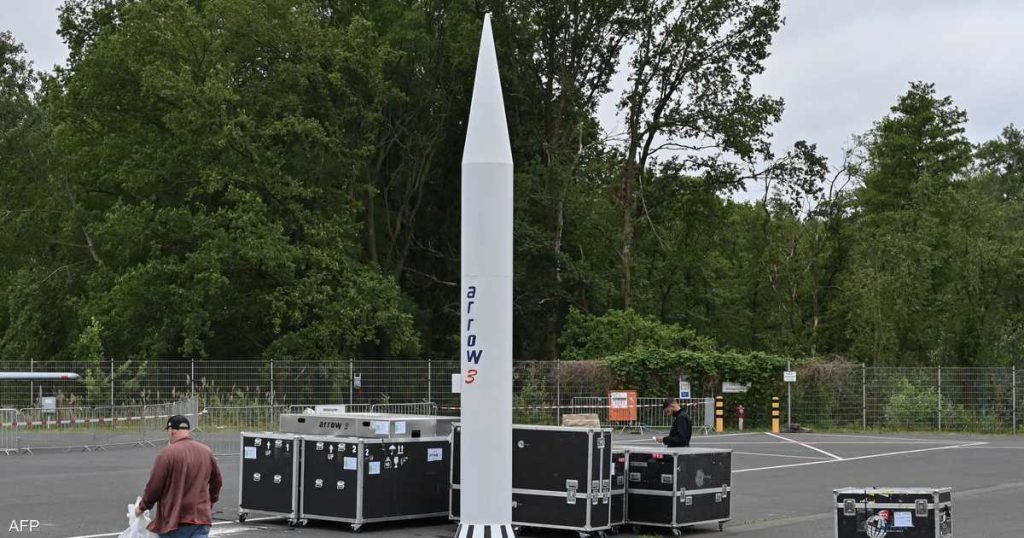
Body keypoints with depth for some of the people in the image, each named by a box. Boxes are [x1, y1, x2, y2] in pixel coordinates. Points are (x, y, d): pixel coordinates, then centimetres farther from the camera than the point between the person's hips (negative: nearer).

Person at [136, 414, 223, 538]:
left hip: (174, 519, -4)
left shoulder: (167, 453, -11)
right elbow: (217, 482, 18)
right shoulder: (206, 451, 7)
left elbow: (154, 486, -9)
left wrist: (143, 506, 8)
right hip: (202, 517, 4)